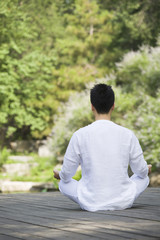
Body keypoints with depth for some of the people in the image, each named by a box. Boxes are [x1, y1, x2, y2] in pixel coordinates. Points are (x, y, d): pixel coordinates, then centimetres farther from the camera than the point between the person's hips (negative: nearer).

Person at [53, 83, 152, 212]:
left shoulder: (79, 135, -11)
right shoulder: (128, 135, -9)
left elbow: (67, 174, -1)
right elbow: (141, 171, 3)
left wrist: (60, 175, 24)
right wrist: (147, 169, 28)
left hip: (91, 204, -1)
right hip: (122, 203, 1)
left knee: (64, 184, 27)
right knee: (144, 178, 28)